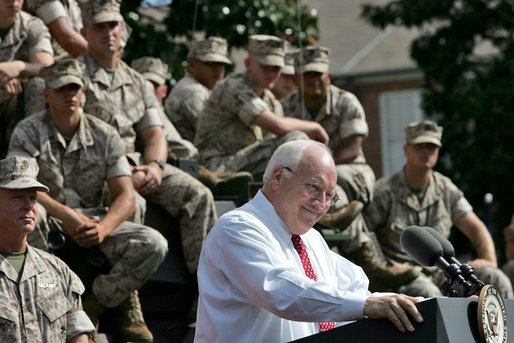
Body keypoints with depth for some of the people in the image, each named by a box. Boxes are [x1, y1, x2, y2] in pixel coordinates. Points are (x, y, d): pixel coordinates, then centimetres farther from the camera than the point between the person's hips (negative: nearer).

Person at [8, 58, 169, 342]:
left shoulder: (104, 135, 2)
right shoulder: (28, 132, -6)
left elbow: (126, 196, -5)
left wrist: (103, 228, -26)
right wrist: (67, 216, -31)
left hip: (93, 224, 3)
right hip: (48, 226, -3)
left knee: (153, 244, -21)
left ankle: (90, 308, -9)